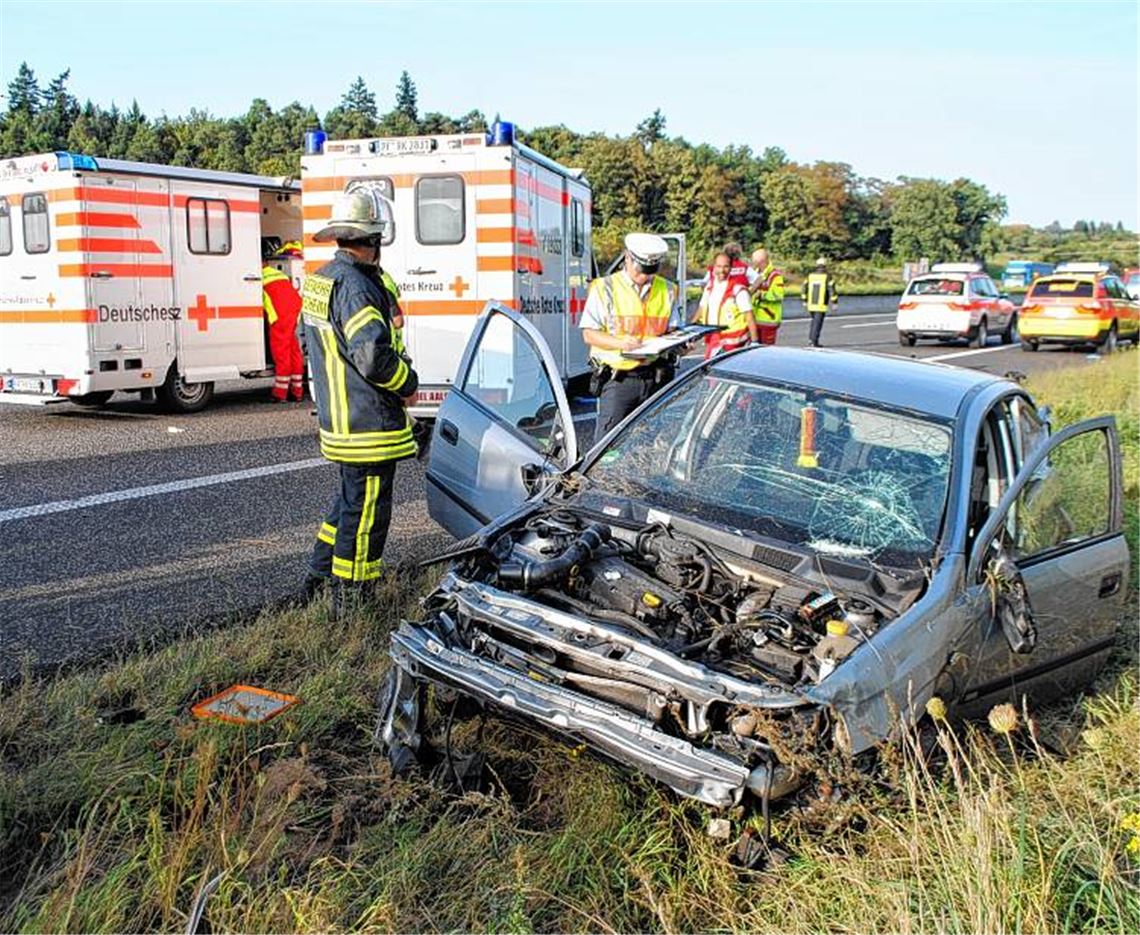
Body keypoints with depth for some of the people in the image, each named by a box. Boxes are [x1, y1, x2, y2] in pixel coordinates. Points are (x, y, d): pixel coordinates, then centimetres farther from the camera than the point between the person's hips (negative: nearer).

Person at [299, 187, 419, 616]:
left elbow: (308, 338, 23)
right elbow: (373, 354, -27)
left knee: (351, 495, 25)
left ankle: (320, 572, 36)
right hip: (369, 422, -10)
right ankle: (347, 602, 9)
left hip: (337, 416, 10)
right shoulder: (356, 286, -20)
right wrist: (408, 383, -11)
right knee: (366, 508, 0)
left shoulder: (318, 280, 12)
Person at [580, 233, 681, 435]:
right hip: (617, 378, -4)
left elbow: (673, 329, 19)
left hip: (655, 379, 4)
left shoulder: (666, 290, 14)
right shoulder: (605, 288, 0)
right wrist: (619, 343, -20)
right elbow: (589, 334, -3)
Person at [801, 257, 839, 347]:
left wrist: (804, 301, 18)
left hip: (811, 305, 4)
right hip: (821, 306, -4)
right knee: (818, 323, 1)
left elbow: (803, 289, 8)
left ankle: (811, 339, 14)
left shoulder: (810, 276, 4)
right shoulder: (827, 277, -8)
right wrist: (834, 302, -6)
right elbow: (832, 290, -13)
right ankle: (814, 342, -3)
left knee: (815, 321, 22)